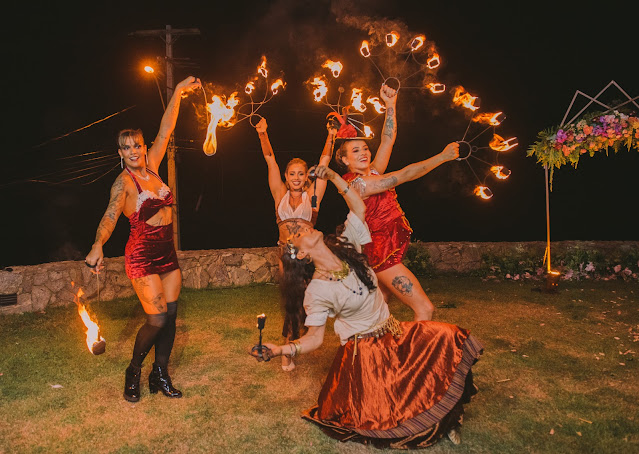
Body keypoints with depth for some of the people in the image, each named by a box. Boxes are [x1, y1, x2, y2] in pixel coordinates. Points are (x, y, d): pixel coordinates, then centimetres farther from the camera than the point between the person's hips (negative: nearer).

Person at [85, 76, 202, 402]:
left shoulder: (152, 167, 6)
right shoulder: (124, 182, -11)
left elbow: (166, 130, 6)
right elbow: (110, 215, -26)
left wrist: (179, 91, 6)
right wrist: (98, 245, -44)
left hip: (167, 254, 6)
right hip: (142, 256, -6)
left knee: (170, 316, 7)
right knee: (157, 320, -8)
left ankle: (160, 375, 23)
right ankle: (133, 372, 18)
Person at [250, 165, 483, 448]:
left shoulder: (346, 247, -4)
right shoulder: (317, 291, -18)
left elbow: (359, 209, 2)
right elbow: (315, 338, -13)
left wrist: (333, 177, -5)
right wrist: (280, 350, -30)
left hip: (395, 335, 6)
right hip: (364, 352, -5)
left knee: (450, 338, -9)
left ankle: (445, 414, 12)